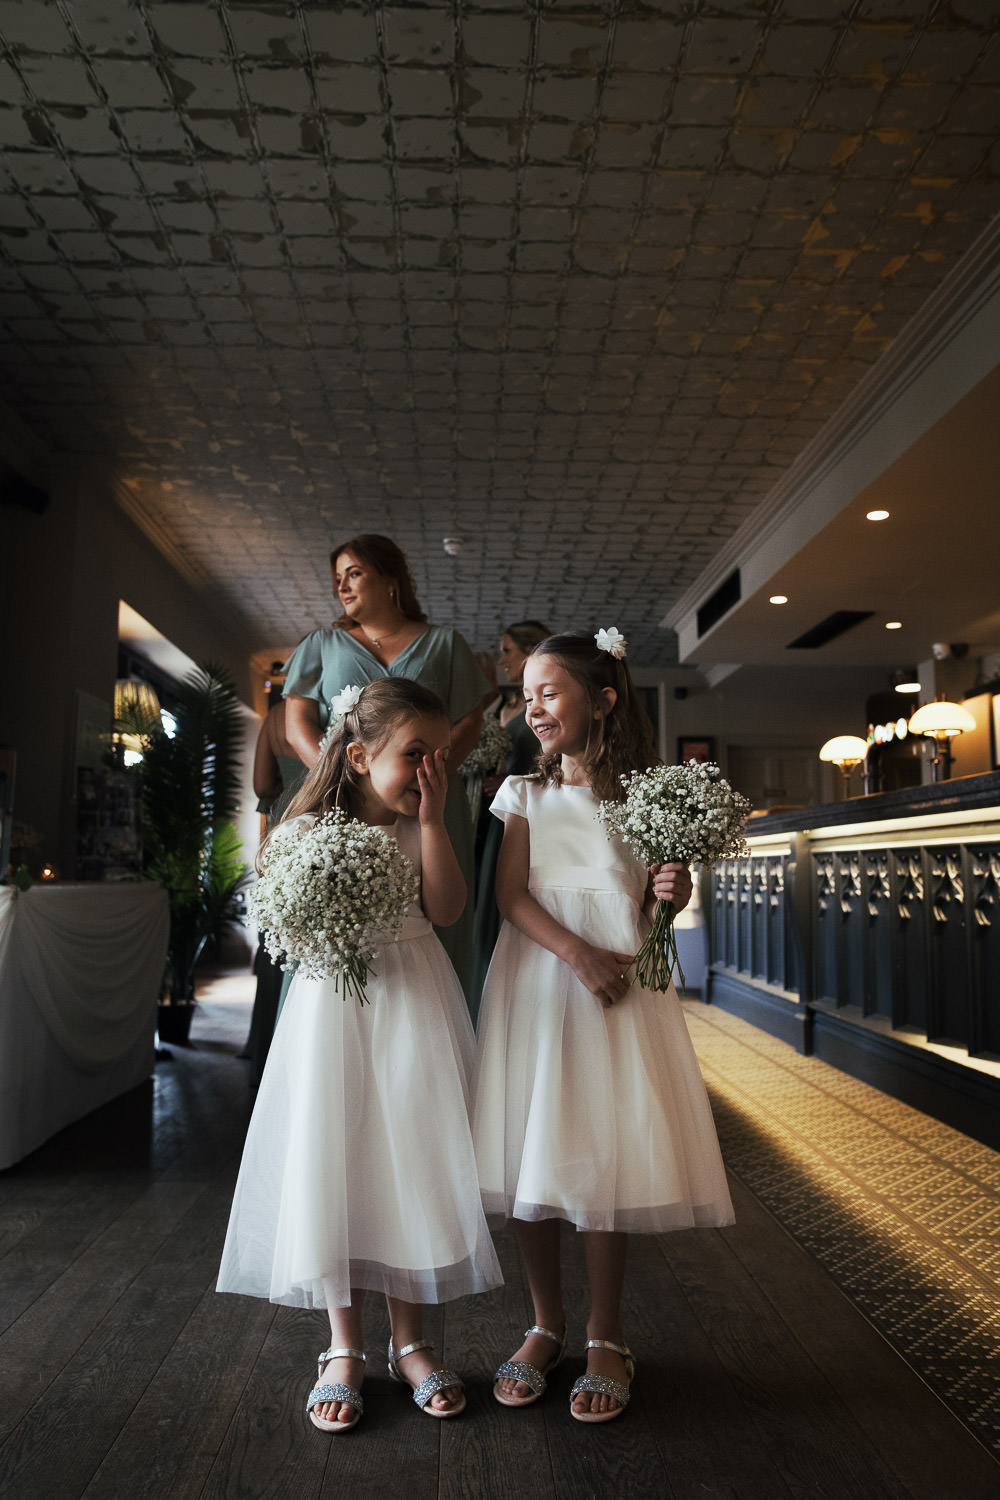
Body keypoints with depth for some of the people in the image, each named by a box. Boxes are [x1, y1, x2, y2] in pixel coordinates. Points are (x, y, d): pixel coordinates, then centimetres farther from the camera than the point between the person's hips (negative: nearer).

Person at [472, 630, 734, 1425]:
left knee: (609, 1156, 1)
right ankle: (547, 1324, 25)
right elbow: (511, 893, -2)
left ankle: (606, 1338, 20)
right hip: (537, 978, 2)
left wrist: (670, 895, -15)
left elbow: (646, 910, 8)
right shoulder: (525, 793, 8)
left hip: (620, 983, -2)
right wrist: (576, 954, -16)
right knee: (532, 1152, 5)